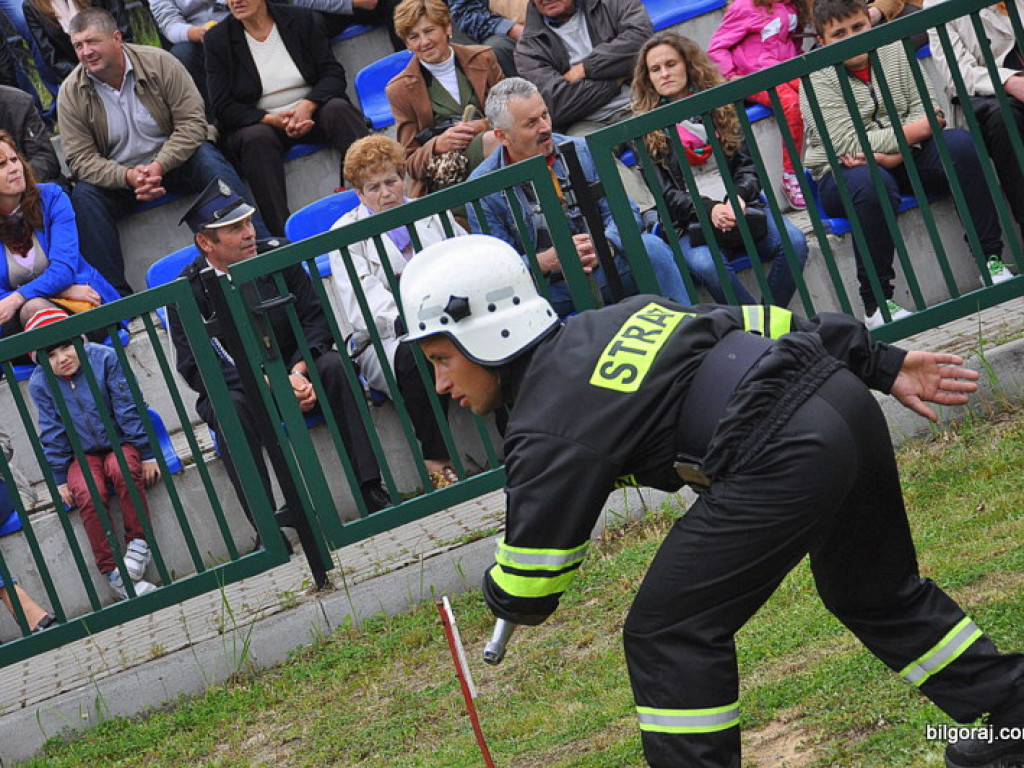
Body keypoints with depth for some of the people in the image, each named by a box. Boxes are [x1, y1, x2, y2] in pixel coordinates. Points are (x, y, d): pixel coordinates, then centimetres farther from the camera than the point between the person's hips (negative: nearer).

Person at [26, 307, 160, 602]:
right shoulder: (40, 384, -5)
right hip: (83, 455, 1)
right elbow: (52, 434, 2)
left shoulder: (105, 358, -10)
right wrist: (60, 479, -2)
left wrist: (147, 455, -6)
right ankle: (111, 572, -24)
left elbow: (129, 410, -7)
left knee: (124, 470, -35)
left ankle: (138, 542, -19)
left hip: (120, 444, -1)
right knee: (88, 495, -29)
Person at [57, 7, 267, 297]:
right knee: (84, 197, -27)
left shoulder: (158, 62, -11)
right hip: (117, 176, 1)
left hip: (173, 161, -1)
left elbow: (193, 122, -13)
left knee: (209, 160, -30)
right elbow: (81, 159, -9)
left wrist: (159, 166, -26)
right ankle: (117, 297, -30)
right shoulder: (71, 93, -8)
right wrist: (128, 176, -26)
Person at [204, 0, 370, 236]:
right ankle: (285, 237, -46)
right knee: (256, 138, -35)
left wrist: (308, 105, -22)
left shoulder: (302, 20, 3)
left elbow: (334, 74, -1)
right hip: (258, 122, -1)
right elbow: (223, 107, -5)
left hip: (310, 113, 1)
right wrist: (271, 119, -20)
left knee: (337, 109, -30)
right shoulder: (217, 39, 0)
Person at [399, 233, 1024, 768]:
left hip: (790, 456, -9)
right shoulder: (613, 318, 17)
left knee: (669, 632, 2)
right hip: (845, 399, 9)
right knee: (874, 591, 30)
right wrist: (882, 365, 25)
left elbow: (525, 596, -1)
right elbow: (754, 323, 19)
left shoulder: (550, 430, -6)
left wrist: (500, 595, 24)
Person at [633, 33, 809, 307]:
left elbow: (749, 166, 8)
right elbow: (666, 194, -3)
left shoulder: (719, 106, 14)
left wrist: (739, 198, -14)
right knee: (705, 264, -37)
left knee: (793, 241, -27)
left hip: (740, 207, 3)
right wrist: (710, 209, -21)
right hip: (691, 222, -3)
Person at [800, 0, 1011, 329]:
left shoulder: (894, 51, 4)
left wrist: (893, 154, -21)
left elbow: (924, 108, -2)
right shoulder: (817, 80, -11)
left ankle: (991, 259, -17)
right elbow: (848, 144, -19)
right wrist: (915, 131, -17)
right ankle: (876, 305, -33)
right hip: (841, 174, -5)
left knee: (961, 144, -20)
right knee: (873, 184, -38)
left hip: (904, 157, 5)